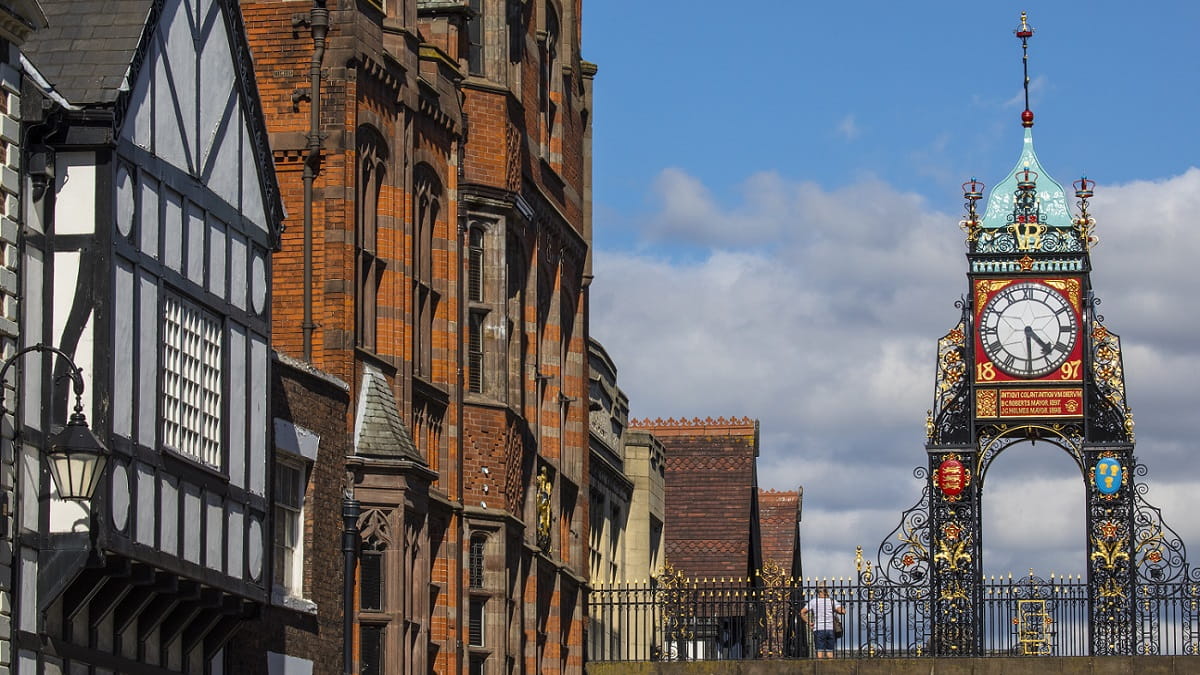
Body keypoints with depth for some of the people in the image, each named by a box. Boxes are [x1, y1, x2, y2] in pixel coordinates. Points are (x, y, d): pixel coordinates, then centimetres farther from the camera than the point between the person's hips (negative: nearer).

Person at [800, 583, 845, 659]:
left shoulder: (813, 601, 3)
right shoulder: (831, 601, 2)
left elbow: (802, 612, -4)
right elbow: (842, 611, -7)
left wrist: (808, 622, 4)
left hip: (818, 629, -1)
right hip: (830, 629, 1)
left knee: (819, 652, -3)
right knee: (830, 652, 7)